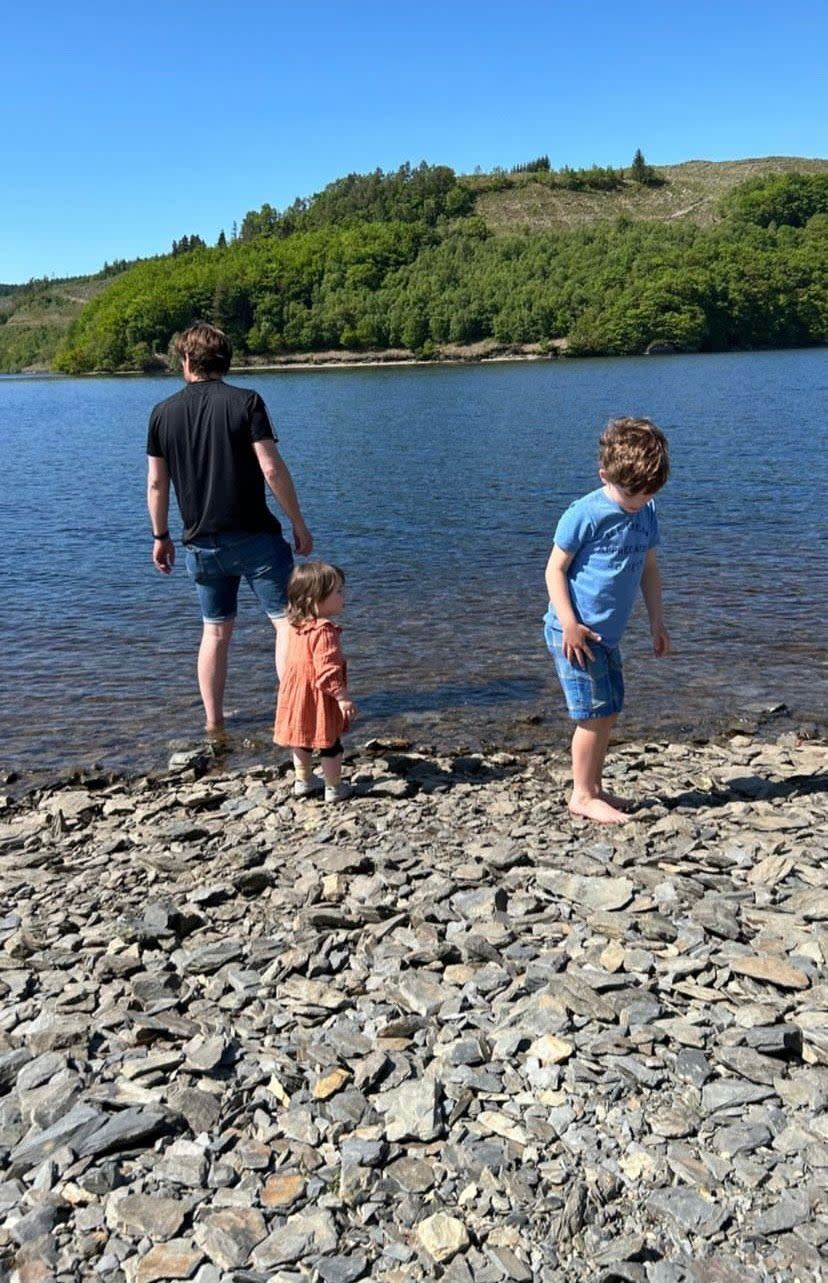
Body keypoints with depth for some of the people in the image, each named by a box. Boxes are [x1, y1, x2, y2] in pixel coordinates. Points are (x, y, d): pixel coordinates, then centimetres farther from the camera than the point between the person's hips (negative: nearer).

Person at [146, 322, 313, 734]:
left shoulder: (163, 413, 4)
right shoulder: (246, 401, -6)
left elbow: (156, 483, 7)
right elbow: (272, 469, -12)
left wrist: (161, 536, 18)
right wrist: (299, 524, -4)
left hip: (202, 543, 4)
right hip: (254, 535, -4)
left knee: (216, 629, 15)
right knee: (286, 620, 4)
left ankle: (213, 721, 19)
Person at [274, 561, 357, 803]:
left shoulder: (295, 627, 2)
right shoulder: (324, 631, -26)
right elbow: (327, 671, -30)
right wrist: (343, 697, -25)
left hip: (296, 692, 8)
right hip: (320, 698, -8)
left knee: (303, 739, 23)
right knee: (330, 744, 8)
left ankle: (303, 781, 36)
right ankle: (334, 788, 18)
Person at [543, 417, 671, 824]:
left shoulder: (646, 513, 6)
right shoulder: (585, 514, -16)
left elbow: (648, 568, 16)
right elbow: (555, 568, -13)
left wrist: (656, 622, 13)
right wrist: (569, 623, -20)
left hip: (606, 634, 8)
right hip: (575, 633, -8)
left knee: (609, 713, 13)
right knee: (595, 714, -4)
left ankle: (595, 787, 26)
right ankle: (582, 795, 9)